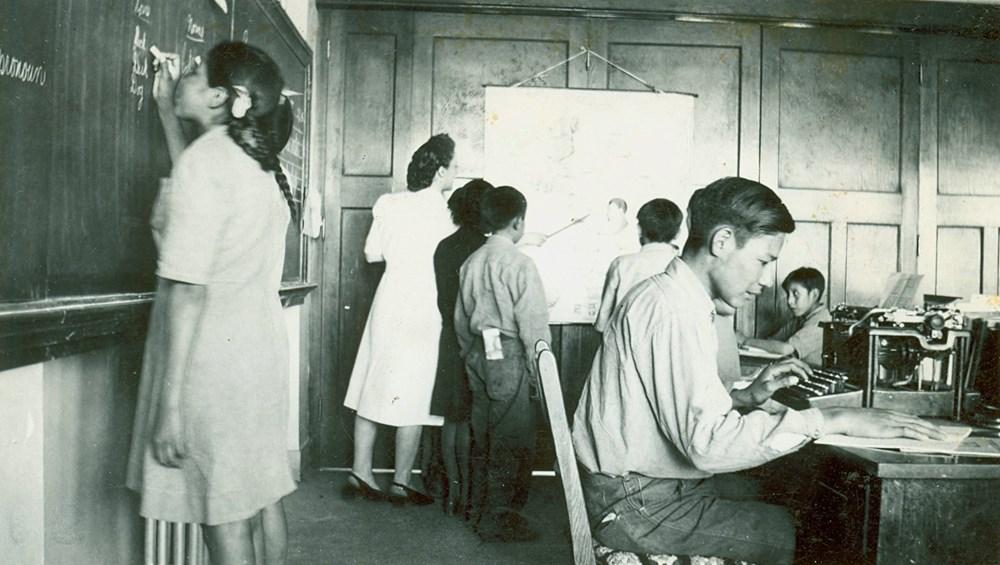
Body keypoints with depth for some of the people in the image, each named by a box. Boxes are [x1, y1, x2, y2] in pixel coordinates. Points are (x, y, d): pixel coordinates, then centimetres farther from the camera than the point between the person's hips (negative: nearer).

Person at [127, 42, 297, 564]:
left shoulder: (203, 159, -15)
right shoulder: (259, 162, 10)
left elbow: (188, 288, -20)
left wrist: (170, 405, -18)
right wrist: (166, 113, 33)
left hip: (213, 355, -8)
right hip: (262, 347, 8)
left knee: (224, 517, 2)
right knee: (263, 498, 16)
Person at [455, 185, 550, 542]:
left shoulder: (471, 262, 8)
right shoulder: (520, 264, -13)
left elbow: (460, 318, 15)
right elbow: (533, 324, -14)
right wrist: (539, 371, -7)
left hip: (478, 355, 8)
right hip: (509, 357, -7)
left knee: (483, 438, 16)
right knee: (512, 441, 2)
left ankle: (480, 512, 26)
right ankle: (498, 519, 7)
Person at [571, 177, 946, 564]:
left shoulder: (668, 297, 12)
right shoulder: (672, 310, -21)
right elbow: (709, 441, -30)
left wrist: (747, 397, 4)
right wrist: (833, 420, -25)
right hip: (637, 506, -9)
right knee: (795, 532, -9)